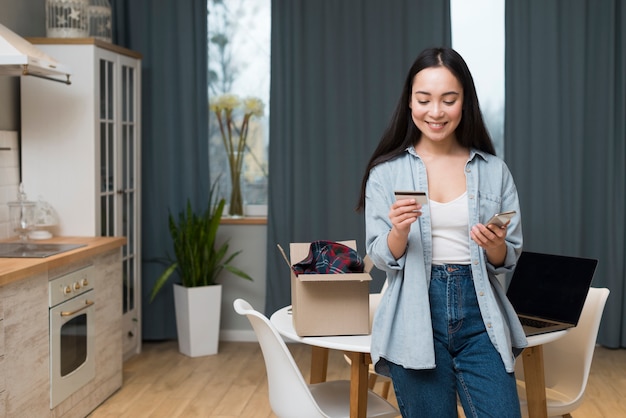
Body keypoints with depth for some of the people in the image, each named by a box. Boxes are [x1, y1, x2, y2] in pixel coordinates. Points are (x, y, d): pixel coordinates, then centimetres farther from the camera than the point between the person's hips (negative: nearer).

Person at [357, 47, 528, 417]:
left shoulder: (494, 171, 4)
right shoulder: (386, 172, 0)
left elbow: (510, 259, 6)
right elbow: (382, 258, 0)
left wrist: (495, 246, -15)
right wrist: (399, 230, -20)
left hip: (480, 317, 1)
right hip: (416, 320, -1)